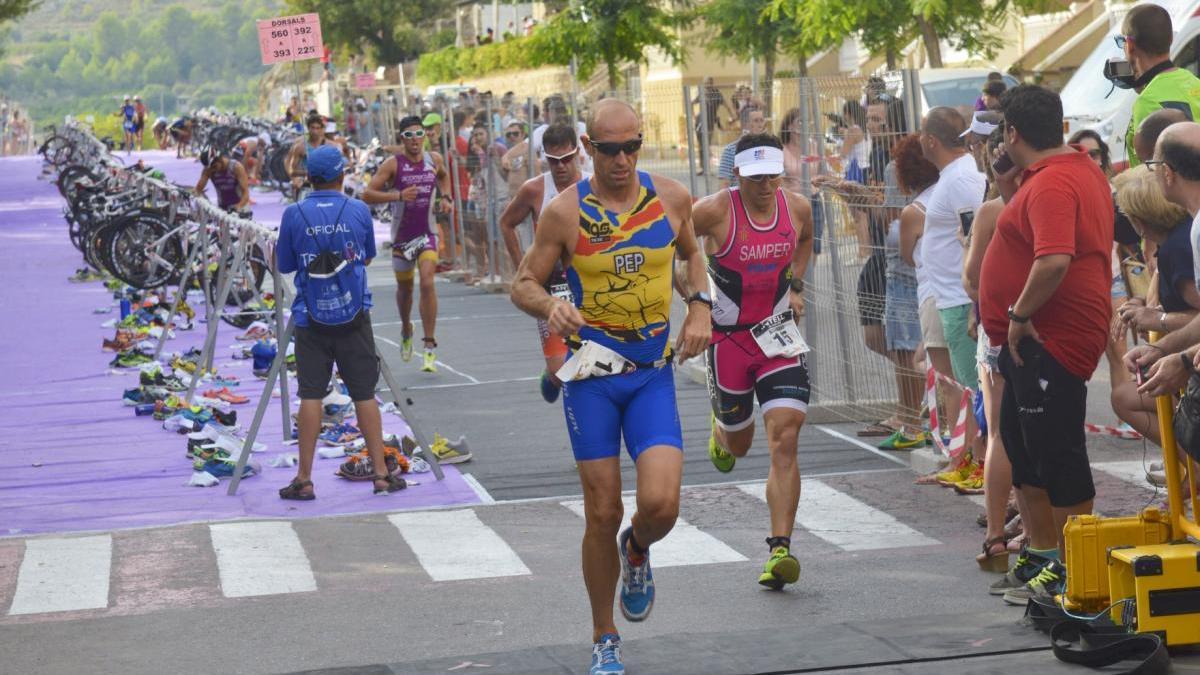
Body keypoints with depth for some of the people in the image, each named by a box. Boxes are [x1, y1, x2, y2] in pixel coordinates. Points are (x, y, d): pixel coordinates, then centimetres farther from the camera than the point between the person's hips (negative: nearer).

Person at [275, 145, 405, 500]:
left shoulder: (293, 214, -5)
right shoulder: (359, 211, -3)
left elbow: (284, 265, 4)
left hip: (311, 318, 0)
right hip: (354, 316, 0)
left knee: (311, 394, 3)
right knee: (364, 393, 6)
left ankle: (304, 479, 2)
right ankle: (381, 473, 8)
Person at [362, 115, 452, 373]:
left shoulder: (435, 160, -1)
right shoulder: (393, 164, -13)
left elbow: (444, 175, 25)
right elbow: (367, 195, -19)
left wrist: (445, 197, 7)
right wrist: (398, 195, -30)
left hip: (427, 233, 1)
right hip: (402, 234, -1)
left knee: (427, 283, -16)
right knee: (404, 287, 14)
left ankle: (430, 348, -13)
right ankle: (406, 331, 45)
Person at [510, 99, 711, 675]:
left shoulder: (671, 198, 0)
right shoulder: (565, 212, -7)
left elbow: (692, 254, 20)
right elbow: (524, 284, 0)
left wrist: (700, 306, 2)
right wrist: (550, 307, -22)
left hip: (654, 373, 1)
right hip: (592, 373, -1)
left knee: (661, 504, -15)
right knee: (603, 515, 1)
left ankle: (637, 551, 23)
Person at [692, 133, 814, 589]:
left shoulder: (797, 207, -2)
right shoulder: (715, 211, -15)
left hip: (779, 336, 2)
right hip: (728, 339, -2)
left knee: (784, 440, -14)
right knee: (738, 444, 14)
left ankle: (780, 550, -15)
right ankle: (720, 431, 55)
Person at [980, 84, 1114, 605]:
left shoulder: (1051, 184, -20)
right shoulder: (1081, 171, 15)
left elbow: (1054, 258, -31)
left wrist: (1020, 315, -22)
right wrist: (1011, 197, 14)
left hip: (1046, 340, -11)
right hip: (1038, 339, 11)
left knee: (1057, 453, -6)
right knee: (1021, 444, 20)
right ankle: (1041, 554, 30)